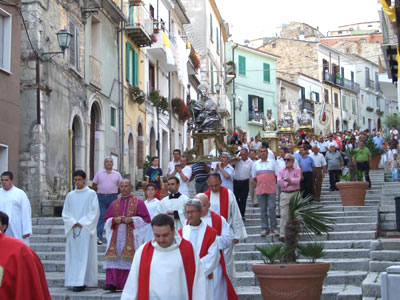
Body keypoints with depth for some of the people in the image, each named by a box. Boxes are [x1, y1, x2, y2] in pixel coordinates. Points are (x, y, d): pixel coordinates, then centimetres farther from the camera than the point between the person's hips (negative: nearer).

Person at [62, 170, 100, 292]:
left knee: (85, 254, -8)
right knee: (73, 255, 2)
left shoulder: (91, 194, 2)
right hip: (73, 230, 4)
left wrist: (82, 223, -10)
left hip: (86, 229, -4)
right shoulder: (70, 195, 12)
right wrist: (73, 223, -7)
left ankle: (81, 282, -10)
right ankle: (75, 281, 6)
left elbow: (94, 212, -3)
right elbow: (65, 213, 9)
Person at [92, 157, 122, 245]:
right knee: (101, 216, -8)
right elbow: (94, 185, 10)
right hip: (101, 197, -1)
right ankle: (98, 237, -12)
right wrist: (99, 192, 5)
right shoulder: (99, 173, 6)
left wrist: (115, 192, 6)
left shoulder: (117, 174, 7)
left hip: (113, 197, 1)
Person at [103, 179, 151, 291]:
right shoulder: (114, 204, 16)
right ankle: (112, 283, -10)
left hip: (131, 237, -3)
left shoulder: (138, 203, 4)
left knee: (129, 260, -5)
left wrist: (132, 219, -13)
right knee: (114, 259, -8)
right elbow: (107, 219, 16)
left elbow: (146, 219, -1)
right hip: (116, 236, 3)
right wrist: (114, 220, -6)